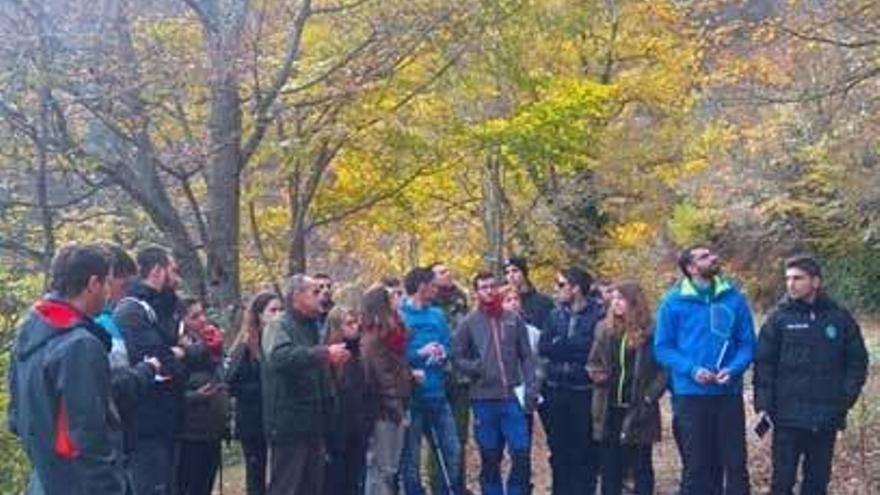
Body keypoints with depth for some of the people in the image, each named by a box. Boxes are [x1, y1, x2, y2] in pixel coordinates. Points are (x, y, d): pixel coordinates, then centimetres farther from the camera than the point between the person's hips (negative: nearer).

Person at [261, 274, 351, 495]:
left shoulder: (312, 328, 18)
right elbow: (280, 356, -32)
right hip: (289, 425, -9)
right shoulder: (279, 326, -9)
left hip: (313, 425, 9)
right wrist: (325, 353, -32)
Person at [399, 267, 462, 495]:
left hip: (437, 394, 6)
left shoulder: (437, 315, 10)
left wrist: (443, 353, -4)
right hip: (410, 397, -5)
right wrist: (419, 354, -19)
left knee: (452, 450, 10)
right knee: (410, 458, 5)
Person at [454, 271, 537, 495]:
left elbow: (526, 357, 7)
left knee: (522, 455, -2)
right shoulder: (468, 323, 3)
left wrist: (531, 388, -3)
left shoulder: (514, 319, 7)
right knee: (489, 459, 8)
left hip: (513, 397, 1)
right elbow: (458, 357, 5)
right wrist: (475, 368, -14)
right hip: (483, 398, -1)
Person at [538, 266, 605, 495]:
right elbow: (543, 347, 1)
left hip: (584, 392, -4)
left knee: (585, 450, 0)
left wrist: (560, 345, -7)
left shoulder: (598, 315, -5)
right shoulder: (555, 315, 10)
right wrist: (575, 349, -11)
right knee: (559, 450, 10)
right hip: (556, 391, 5)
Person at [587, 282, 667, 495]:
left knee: (641, 467, 7)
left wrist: (650, 396, -15)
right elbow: (592, 363, 17)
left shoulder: (650, 332, -6)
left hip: (638, 409, -4)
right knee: (610, 467, 11)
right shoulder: (604, 329, 8)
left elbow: (664, 369, -8)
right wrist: (596, 374, -4)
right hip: (609, 409, 4)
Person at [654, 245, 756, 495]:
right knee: (696, 465, 8)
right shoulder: (673, 302, -3)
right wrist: (692, 370, -16)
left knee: (736, 463, 7)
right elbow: (663, 348, -2)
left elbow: (747, 343, 4)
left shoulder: (734, 298, 2)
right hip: (690, 394, -2)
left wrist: (733, 369, -14)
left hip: (729, 393, 2)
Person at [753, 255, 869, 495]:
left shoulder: (840, 318, 2)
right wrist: (763, 404, -10)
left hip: (827, 419, 2)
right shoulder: (779, 318, -1)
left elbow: (857, 361, 8)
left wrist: (846, 396, -3)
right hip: (788, 417, -1)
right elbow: (764, 364, -2)